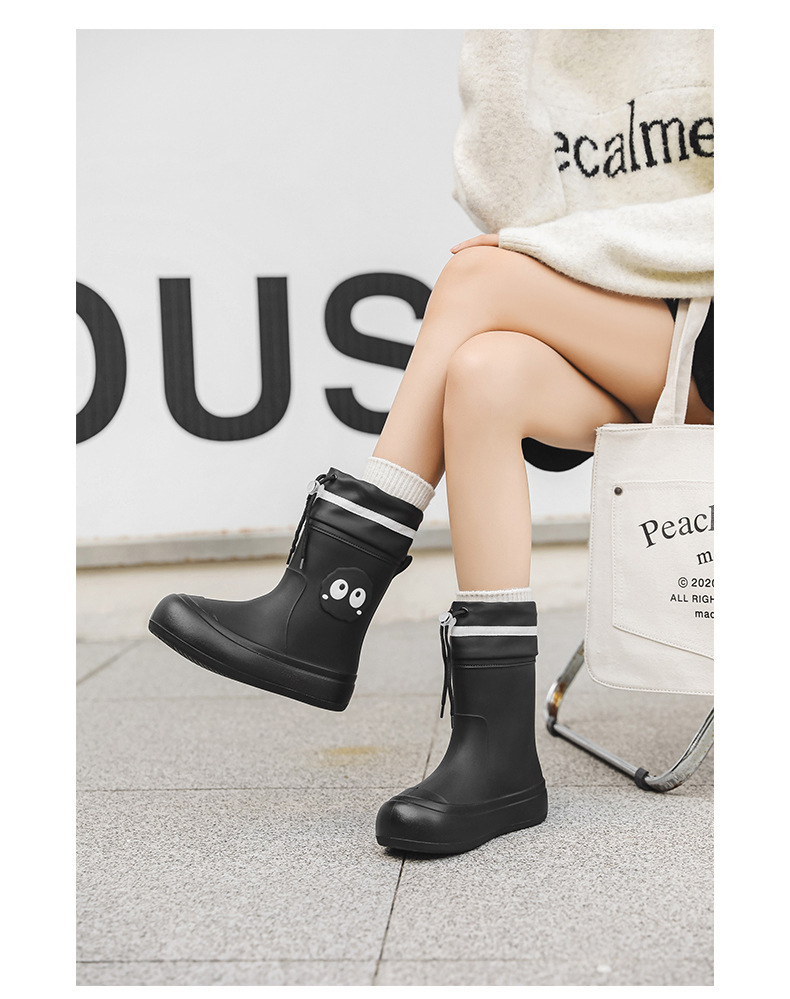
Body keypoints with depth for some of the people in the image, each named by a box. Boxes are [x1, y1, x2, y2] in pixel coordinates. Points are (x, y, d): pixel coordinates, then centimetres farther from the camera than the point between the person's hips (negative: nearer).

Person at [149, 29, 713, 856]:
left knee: (478, 275, -25)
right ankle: (497, 757, -30)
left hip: (709, 348, -4)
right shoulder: (500, 46, 8)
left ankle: (325, 612, -23)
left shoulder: (705, 38, -8)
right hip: (604, 360, 4)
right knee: (482, 376, -30)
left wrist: (541, 247, -20)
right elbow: (499, 210, 10)